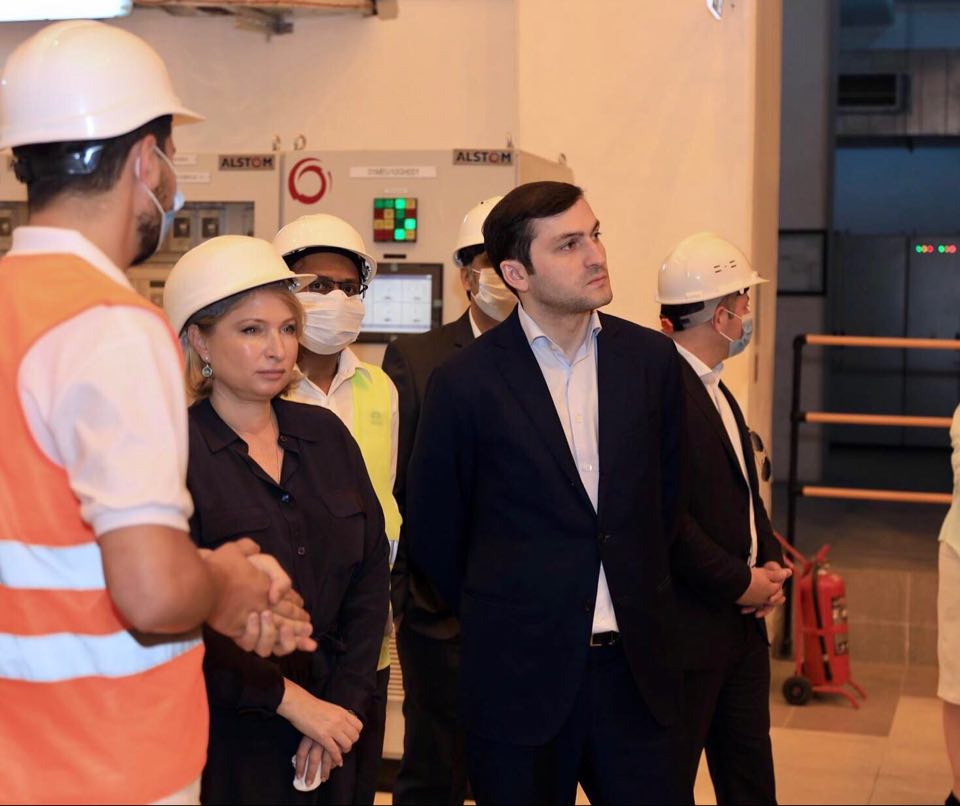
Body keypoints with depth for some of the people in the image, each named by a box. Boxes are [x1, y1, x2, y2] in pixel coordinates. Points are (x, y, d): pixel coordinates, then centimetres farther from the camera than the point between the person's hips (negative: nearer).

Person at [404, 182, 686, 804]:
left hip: (637, 664, 3)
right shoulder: (467, 382, -7)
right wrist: (500, 620, 8)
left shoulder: (651, 359, 3)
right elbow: (432, 535, 3)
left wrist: (640, 600, 13)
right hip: (521, 676, -3)